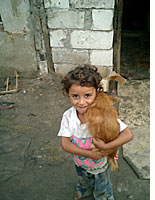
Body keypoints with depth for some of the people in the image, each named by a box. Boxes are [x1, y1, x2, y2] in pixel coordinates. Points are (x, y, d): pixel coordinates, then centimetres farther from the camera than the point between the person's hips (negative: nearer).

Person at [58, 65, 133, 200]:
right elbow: (65, 143, -24)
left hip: (100, 165, -3)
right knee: (83, 182, 37)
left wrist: (105, 147, -40)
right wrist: (88, 154, -33)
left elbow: (128, 134, -33)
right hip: (79, 163, 3)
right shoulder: (68, 116, -25)